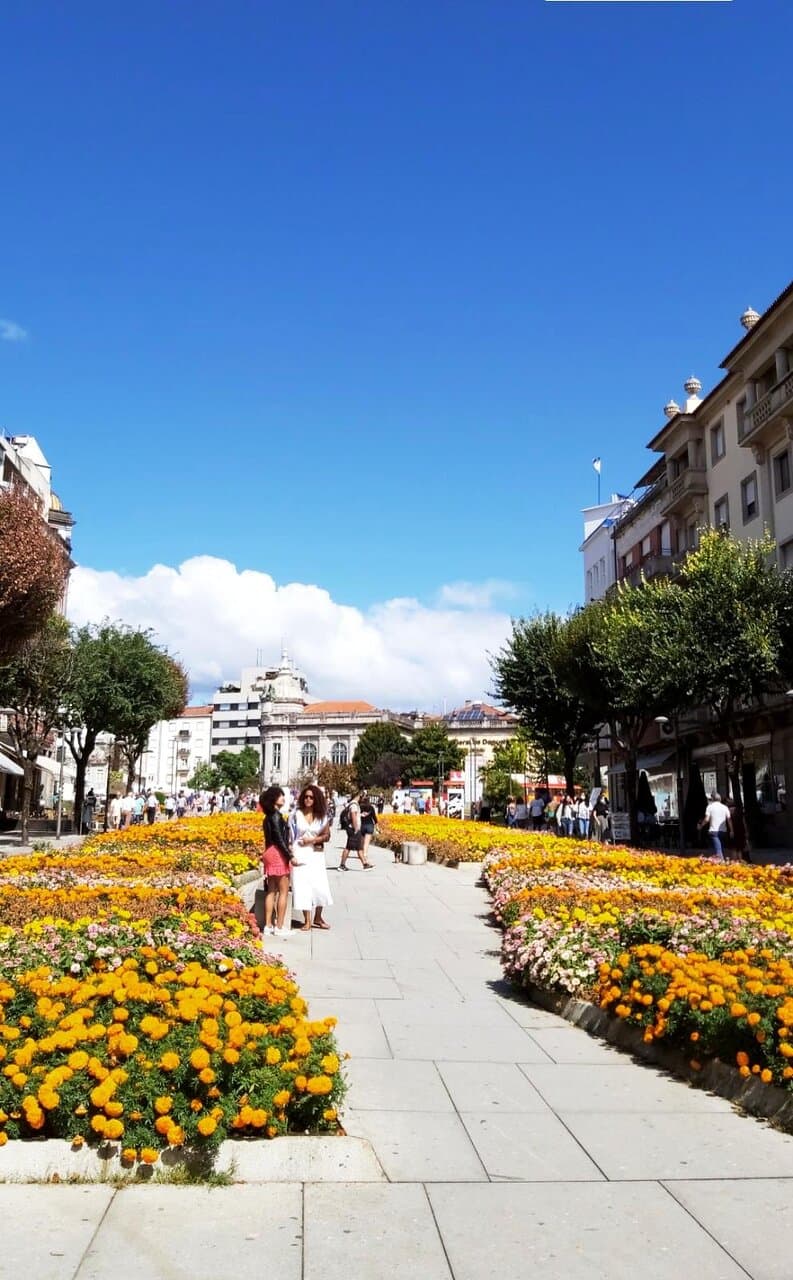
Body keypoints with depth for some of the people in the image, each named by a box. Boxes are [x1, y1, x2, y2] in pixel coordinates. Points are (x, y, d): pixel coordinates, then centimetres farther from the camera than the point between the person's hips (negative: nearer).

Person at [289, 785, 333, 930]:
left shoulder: (322, 816, 4)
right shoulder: (296, 814, -2)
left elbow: (327, 836, 5)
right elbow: (290, 835, -1)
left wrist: (313, 840, -10)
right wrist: (290, 853, -10)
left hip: (316, 854, 2)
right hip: (300, 854, -2)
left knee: (320, 886, 0)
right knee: (302, 886, -3)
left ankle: (318, 918, 18)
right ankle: (307, 920, 6)